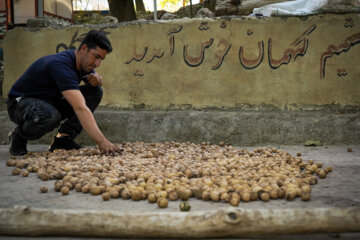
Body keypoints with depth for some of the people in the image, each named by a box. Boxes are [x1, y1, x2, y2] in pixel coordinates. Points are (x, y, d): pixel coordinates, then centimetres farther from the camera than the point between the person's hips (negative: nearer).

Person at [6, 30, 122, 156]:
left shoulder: (82, 61, -4)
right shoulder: (61, 65, -32)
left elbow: (98, 82, 17)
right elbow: (80, 108, -43)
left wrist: (97, 78, -10)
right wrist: (101, 141, -50)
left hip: (50, 101, 8)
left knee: (95, 91, -7)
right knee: (49, 116, -43)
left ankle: (63, 138, -7)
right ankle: (19, 135, -8)